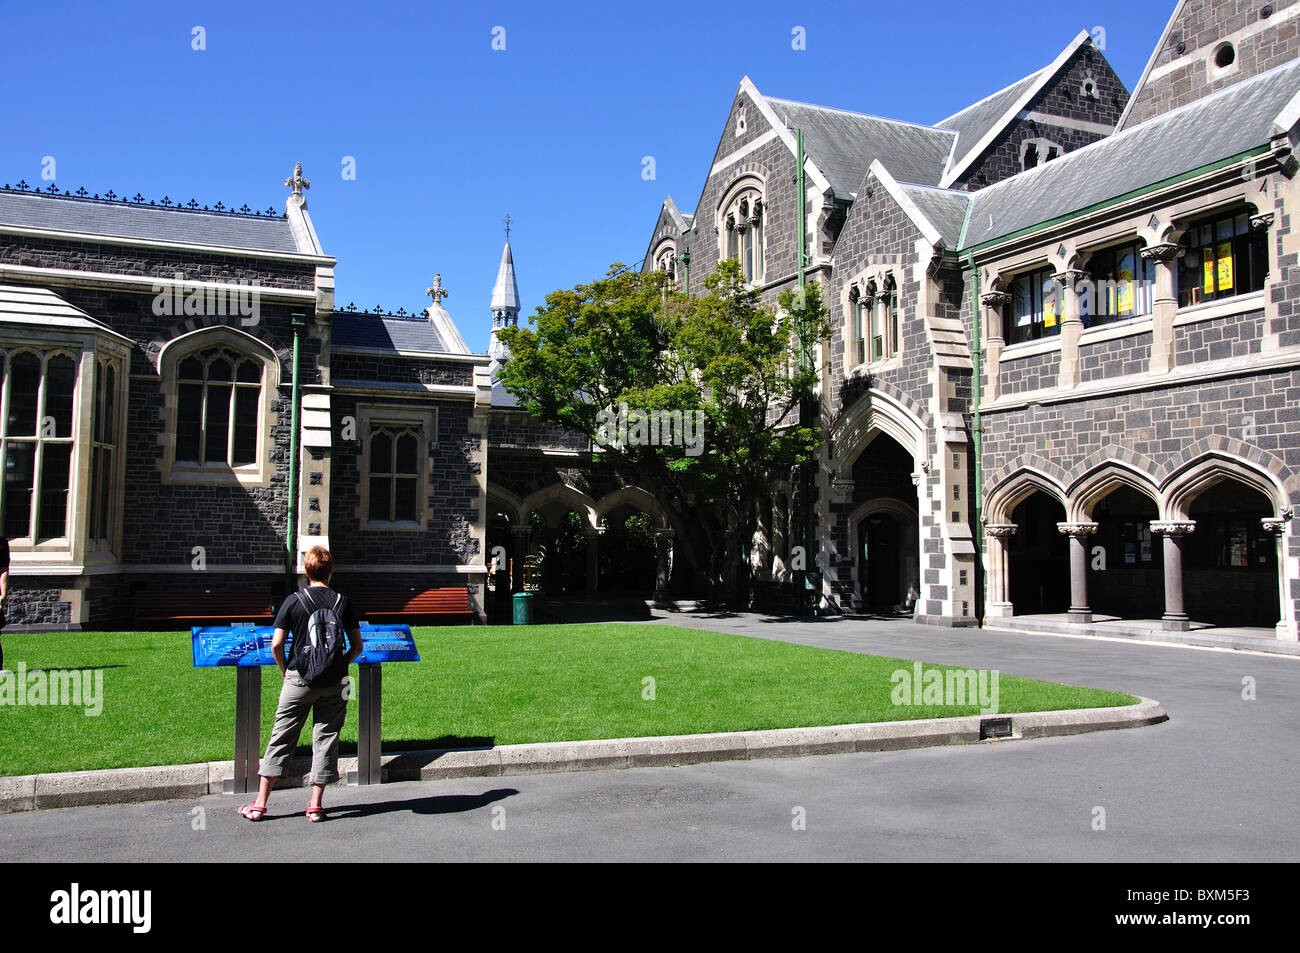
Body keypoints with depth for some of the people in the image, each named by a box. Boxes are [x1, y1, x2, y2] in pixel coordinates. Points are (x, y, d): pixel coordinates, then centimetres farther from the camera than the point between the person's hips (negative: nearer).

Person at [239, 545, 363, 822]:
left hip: (300, 680, -1)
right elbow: (357, 646, 0)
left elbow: (276, 645, -6)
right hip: (335, 683, 1)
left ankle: (260, 804, 13)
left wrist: (286, 672, 9)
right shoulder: (343, 602, -1)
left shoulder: (294, 601, -4)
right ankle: (316, 805, 10)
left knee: (282, 737, 8)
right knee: (326, 738, 8)